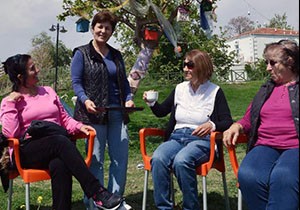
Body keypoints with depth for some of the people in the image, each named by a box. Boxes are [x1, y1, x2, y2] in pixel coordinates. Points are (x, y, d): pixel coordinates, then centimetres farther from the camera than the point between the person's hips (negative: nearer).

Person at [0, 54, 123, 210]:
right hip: (27, 152, -3)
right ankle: (97, 192, -39)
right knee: (61, 141, -36)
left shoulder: (48, 91, 20)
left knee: (59, 165, -36)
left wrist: (79, 126, 1)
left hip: (56, 148, 3)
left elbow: (65, 119, 21)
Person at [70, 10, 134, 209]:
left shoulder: (116, 55, 18)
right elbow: (76, 82, -3)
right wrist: (85, 100, -20)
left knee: (121, 157, 4)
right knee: (95, 159, 1)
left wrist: (128, 99, 2)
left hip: (117, 113, 5)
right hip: (94, 113, -5)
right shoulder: (81, 54, 3)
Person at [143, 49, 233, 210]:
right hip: (177, 137, 4)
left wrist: (212, 125, -21)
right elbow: (161, 112, 23)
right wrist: (152, 103, 2)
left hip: (201, 139, -4)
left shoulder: (215, 91, 3)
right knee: (158, 158, -29)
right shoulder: (180, 89, 14)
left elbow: (228, 122, -1)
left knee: (181, 160, -36)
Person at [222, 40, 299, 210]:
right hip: (265, 146, 4)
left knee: (283, 177, -39)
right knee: (248, 176, -32)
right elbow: (248, 120, 31)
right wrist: (237, 126, 8)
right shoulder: (266, 90, 28)